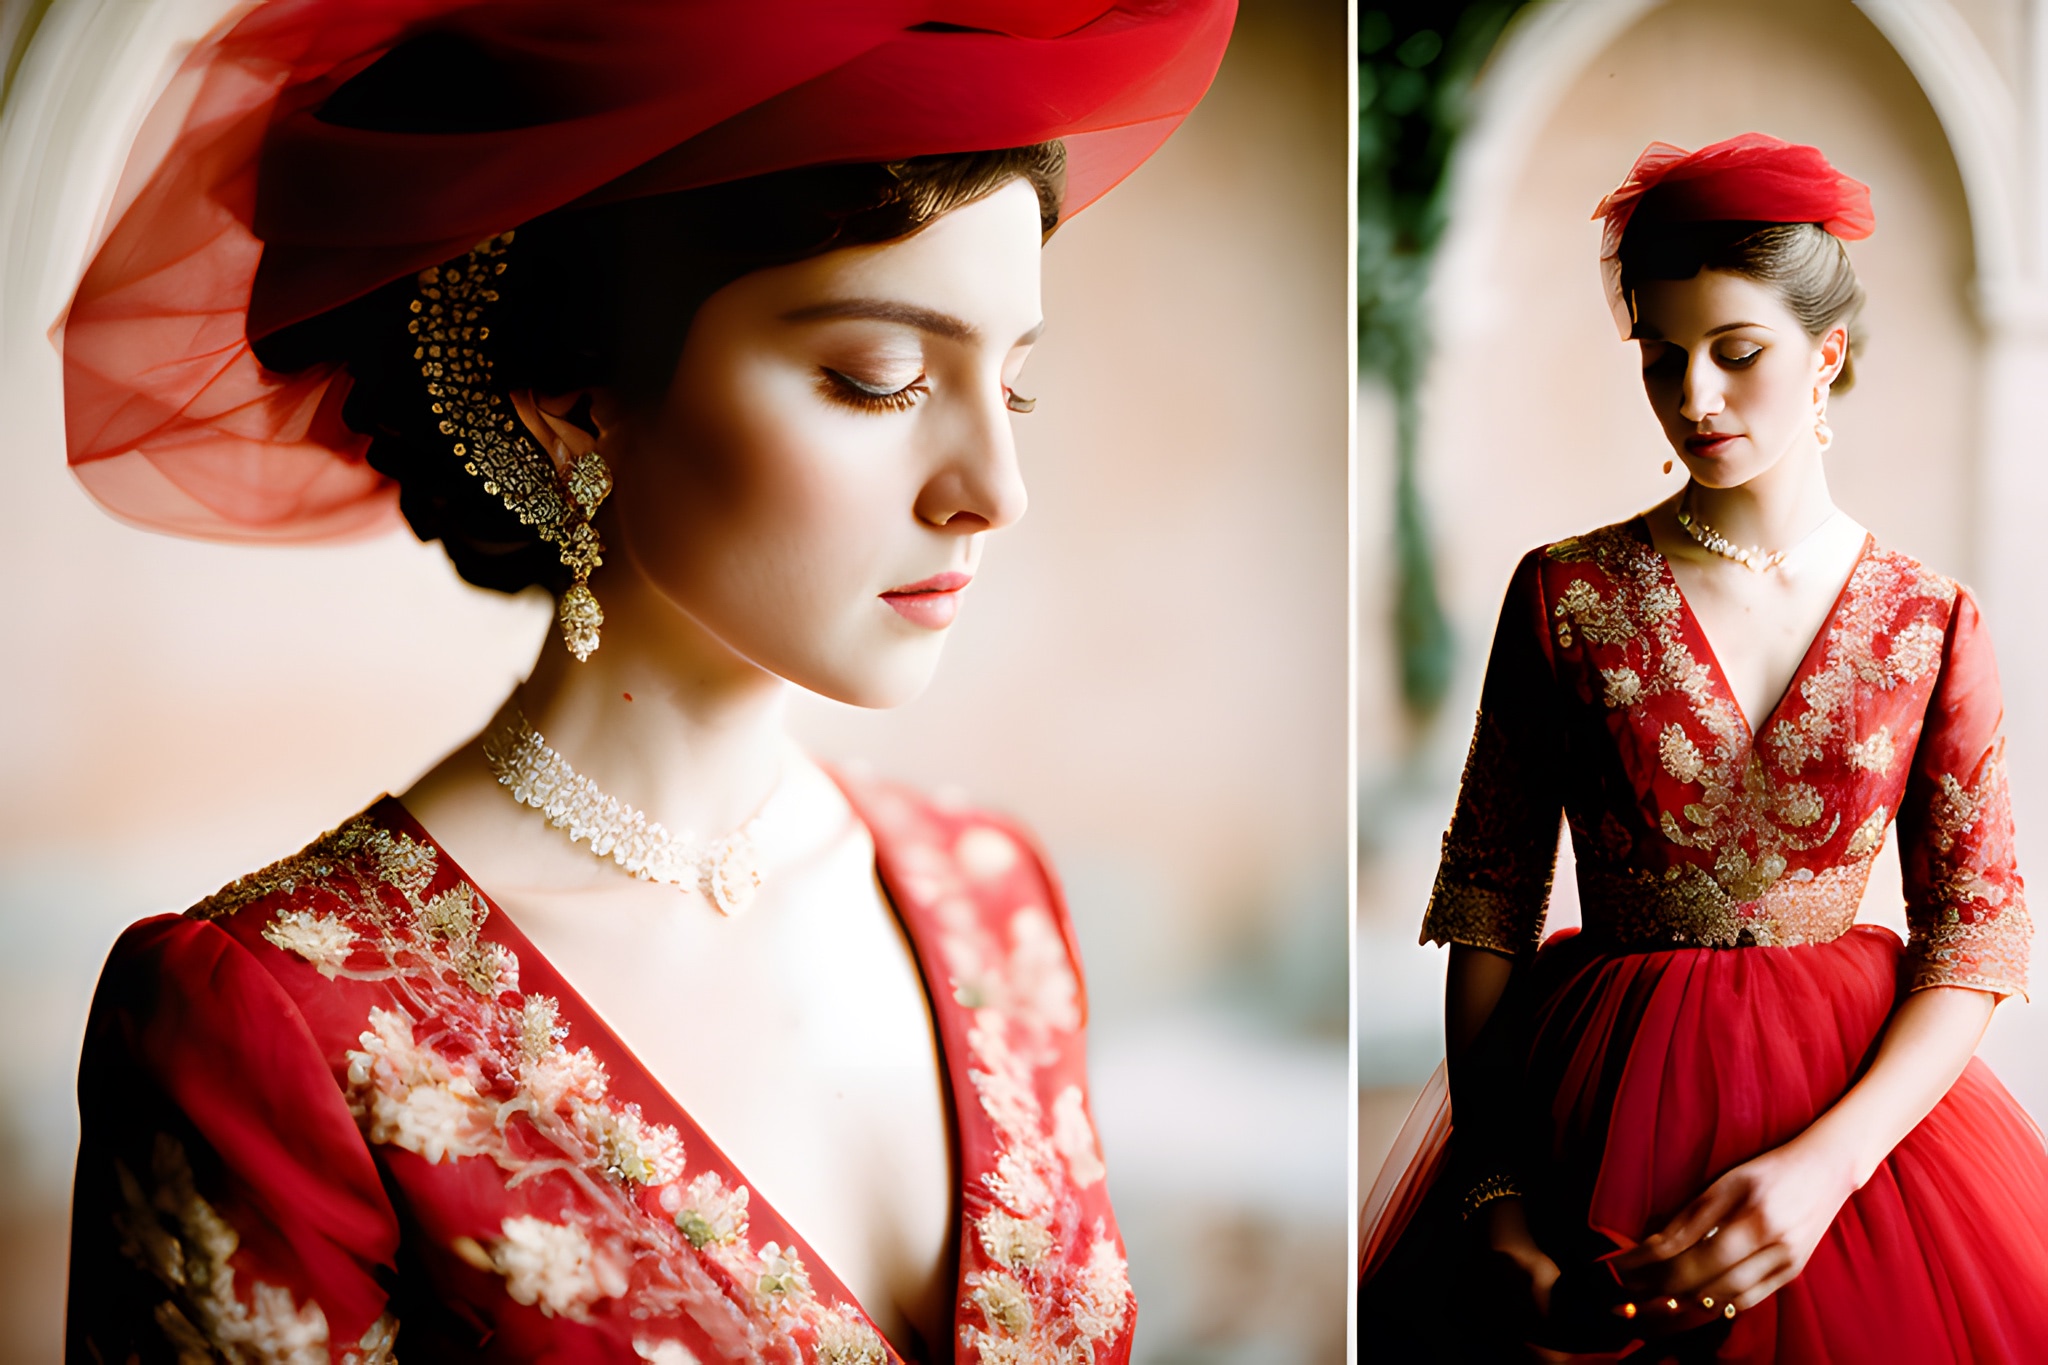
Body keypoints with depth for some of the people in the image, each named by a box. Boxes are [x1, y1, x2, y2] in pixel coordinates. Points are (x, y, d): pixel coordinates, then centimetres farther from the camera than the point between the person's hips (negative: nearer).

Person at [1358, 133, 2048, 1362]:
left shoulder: (1931, 624, 0)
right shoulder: (1568, 598, -3)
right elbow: (1489, 901, -3)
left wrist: (1827, 1164, -17)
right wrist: (1492, 1197, -13)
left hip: (1866, 1090, 1)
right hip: (1599, 1102, -1)